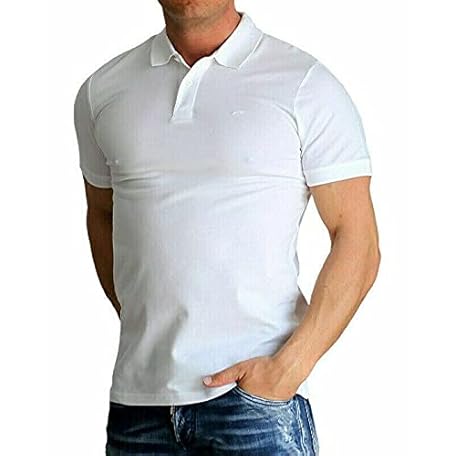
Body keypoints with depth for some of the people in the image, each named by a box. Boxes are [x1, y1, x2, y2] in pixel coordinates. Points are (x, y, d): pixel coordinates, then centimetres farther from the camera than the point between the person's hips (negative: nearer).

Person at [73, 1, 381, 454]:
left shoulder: (306, 85, -3)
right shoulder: (101, 90, 9)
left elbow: (357, 243, -5)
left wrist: (287, 369, -13)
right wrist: (142, 330, 9)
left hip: (255, 390, -3)